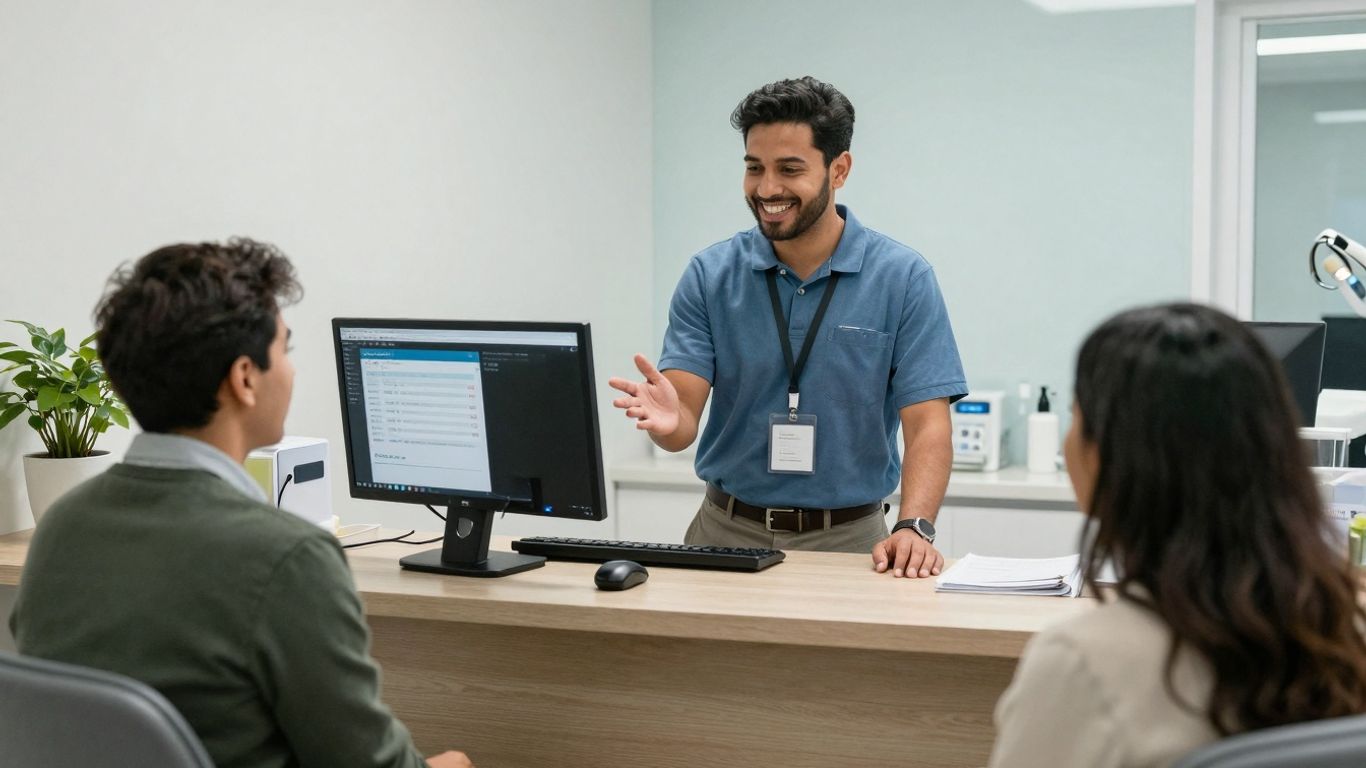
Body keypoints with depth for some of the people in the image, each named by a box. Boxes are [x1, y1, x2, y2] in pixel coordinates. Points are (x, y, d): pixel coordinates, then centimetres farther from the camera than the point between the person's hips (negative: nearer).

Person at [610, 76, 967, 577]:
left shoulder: (903, 278, -4)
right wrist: (668, 420, -28)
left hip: (847, 540, -1)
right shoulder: (711, 275, 1)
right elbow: (684, 413, -4)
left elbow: (927, 426, -7)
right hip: (726, 534, 1)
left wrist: (914, 528, -24)